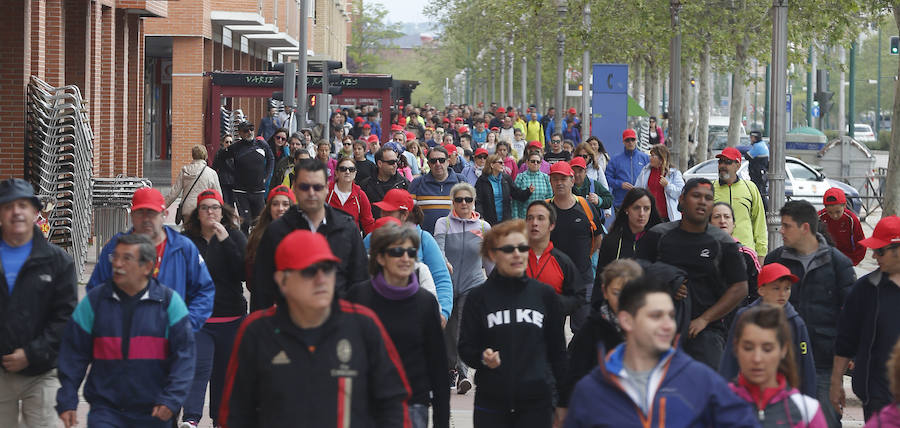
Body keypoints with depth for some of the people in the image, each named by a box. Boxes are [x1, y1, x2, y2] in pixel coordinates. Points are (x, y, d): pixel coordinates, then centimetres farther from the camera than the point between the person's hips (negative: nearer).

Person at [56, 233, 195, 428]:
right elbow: (74, 353, 6)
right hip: (105, 410, 0)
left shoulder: (169, 301, 0)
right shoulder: (95, 300, 3)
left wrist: (172, 399, -12)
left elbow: (184, 354, -2)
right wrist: (66, 401, 1)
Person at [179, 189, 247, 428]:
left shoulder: (234, 236, 2)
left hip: (231, 318, 1)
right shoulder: (186, 240, 3)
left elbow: (244, 272, -12)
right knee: (199, 367, -18)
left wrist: (225, 241, -17)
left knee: (225, 372, 9)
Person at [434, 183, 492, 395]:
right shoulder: (443, 224, 3)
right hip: (447, 284, 1)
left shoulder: (483, 227, 7)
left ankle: (462, 373, -26)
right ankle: (451, 370, 24)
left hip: (473, 284, -1)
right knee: (448, 330, 5)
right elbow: (438, 247, -14)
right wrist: (443, 262, -35)